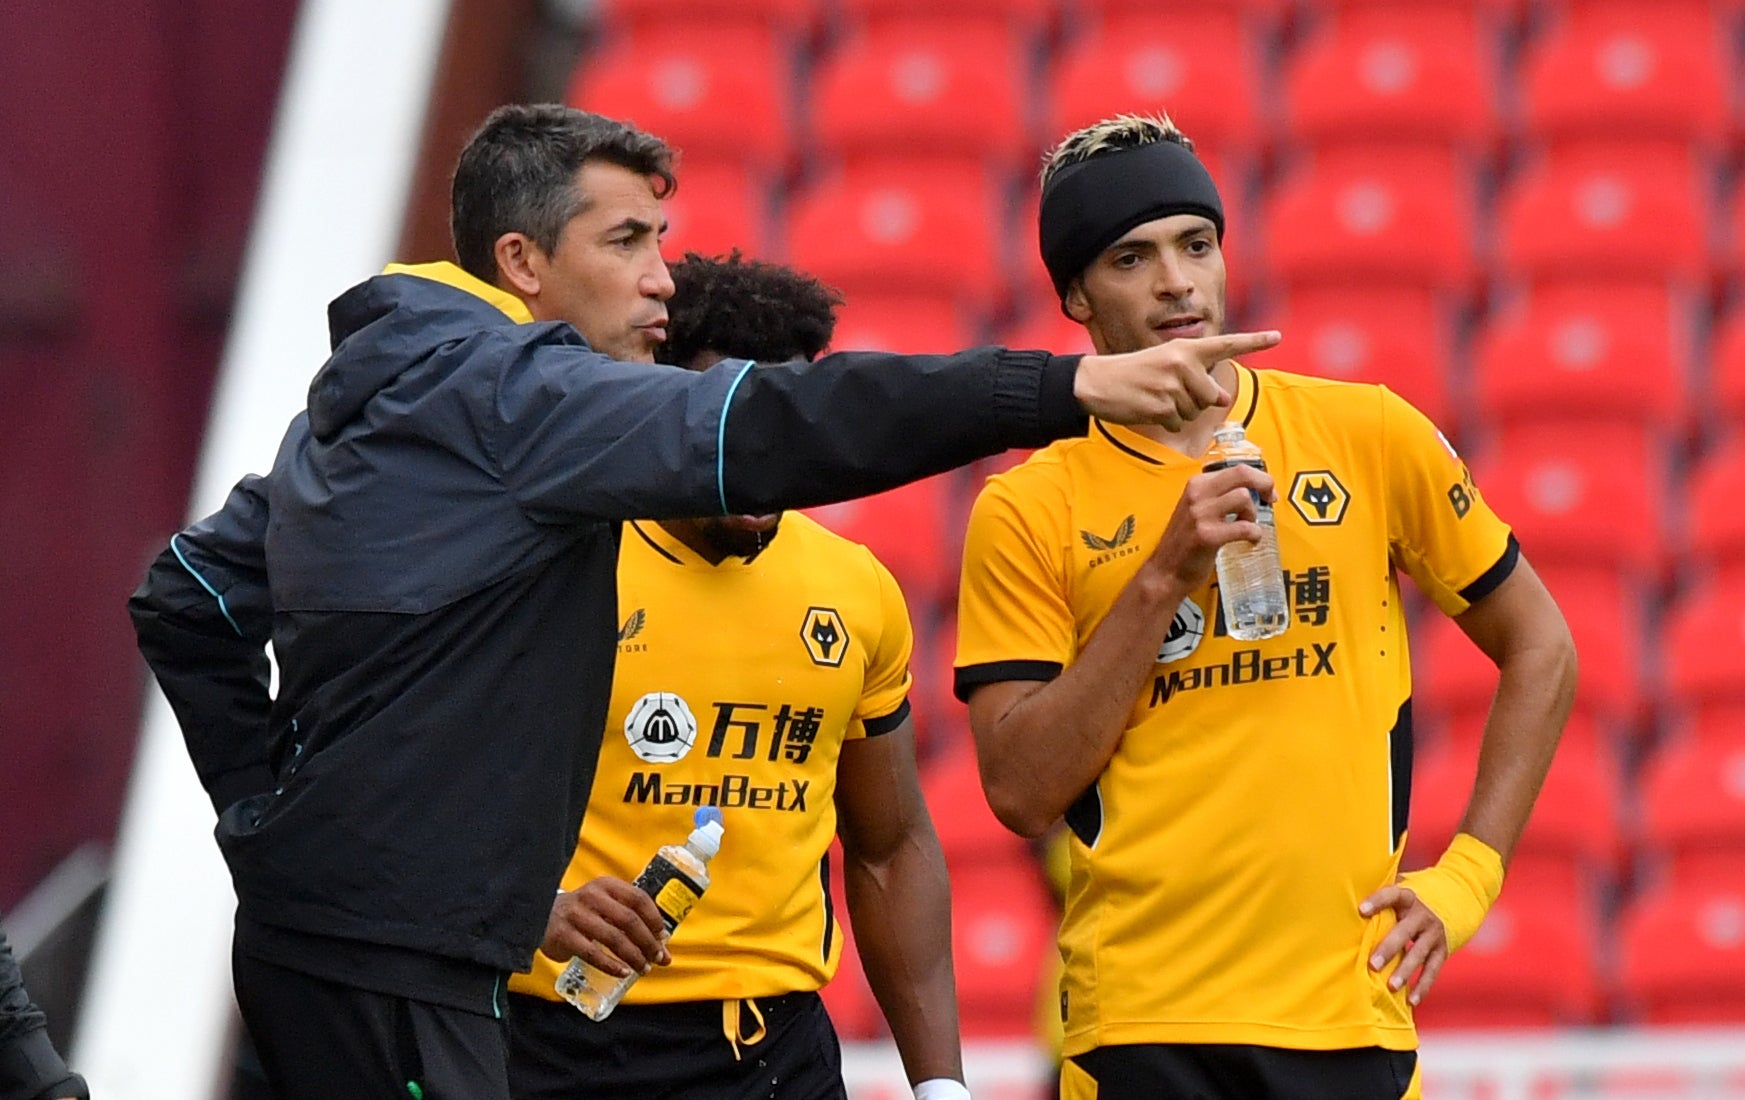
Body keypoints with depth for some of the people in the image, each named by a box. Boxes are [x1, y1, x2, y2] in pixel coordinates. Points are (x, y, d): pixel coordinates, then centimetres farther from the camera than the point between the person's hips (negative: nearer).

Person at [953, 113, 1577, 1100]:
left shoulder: (1370, 436, 6)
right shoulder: (1028, 514, 2)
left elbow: (1539, 650, 14)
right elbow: (1022, 792, -7)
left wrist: (1468, 877, 4)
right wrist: (1163, 578, -13)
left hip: (1350, 1012, 1)